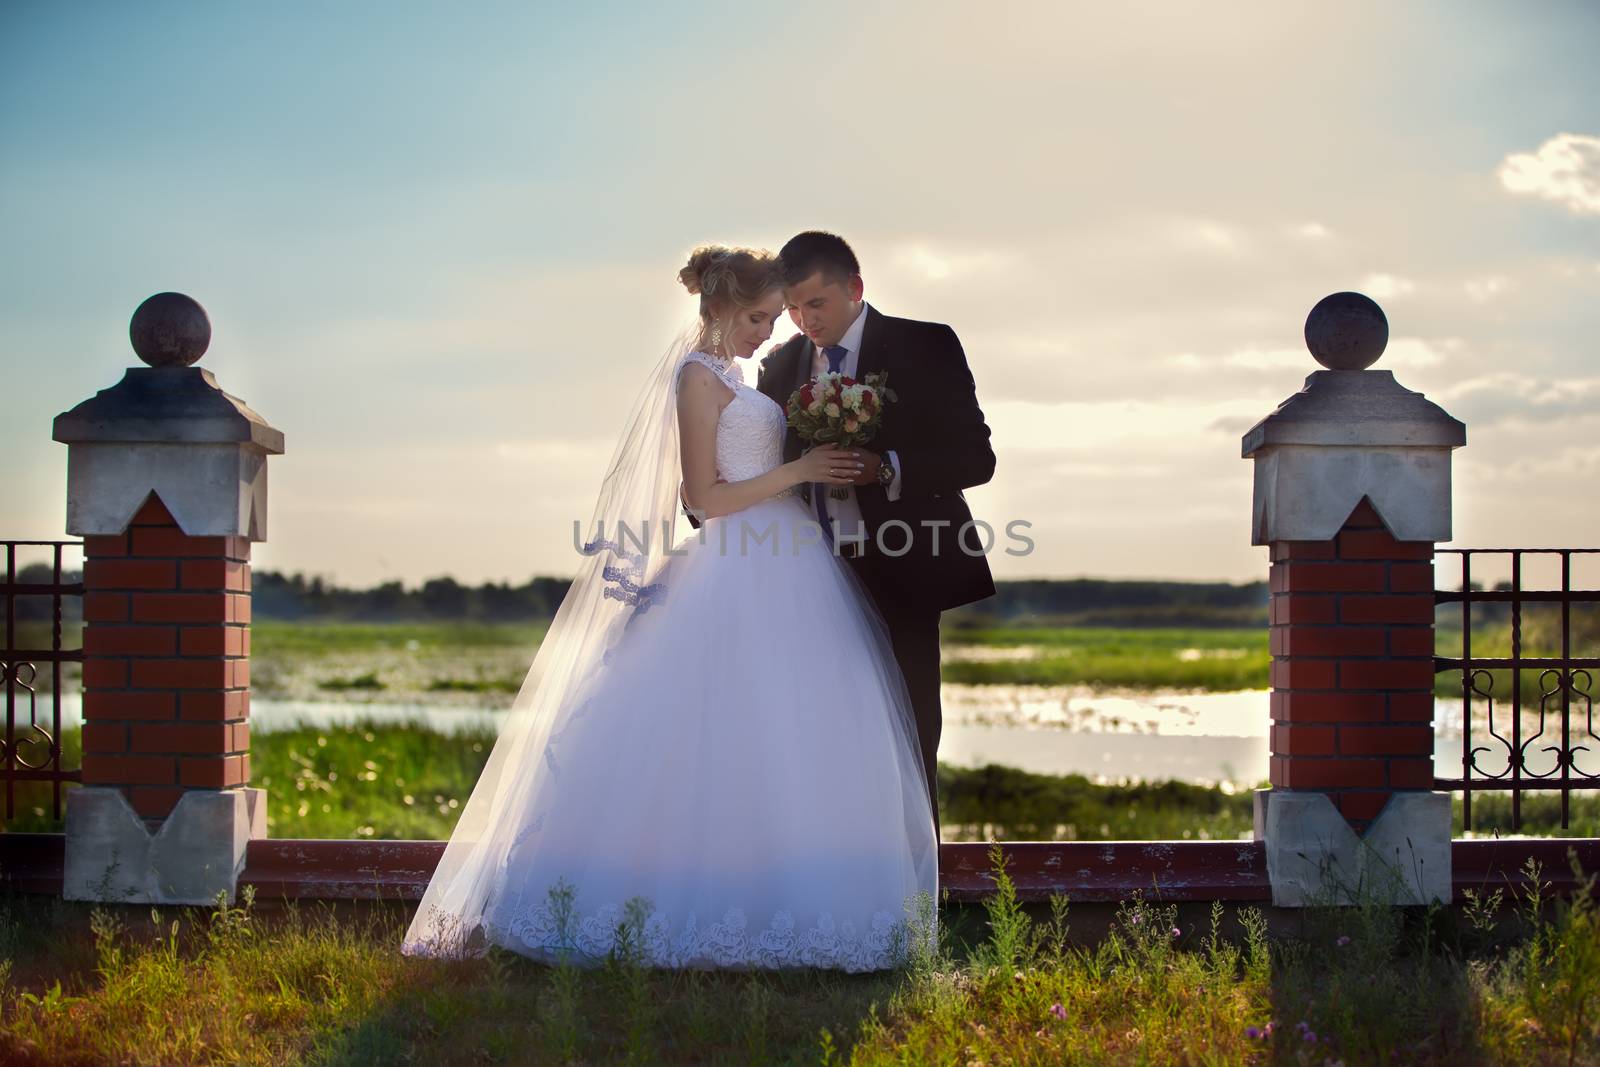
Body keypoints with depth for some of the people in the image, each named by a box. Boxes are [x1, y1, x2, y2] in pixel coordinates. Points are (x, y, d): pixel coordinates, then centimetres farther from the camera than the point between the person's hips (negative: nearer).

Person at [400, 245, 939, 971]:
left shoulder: (731, 379, 20)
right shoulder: (699, 377, -7)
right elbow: (706, 497, -13)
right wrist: (798, 470, -15)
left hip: (783, 577, 10)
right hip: (746, 584, -10)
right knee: (739, 741, -11)